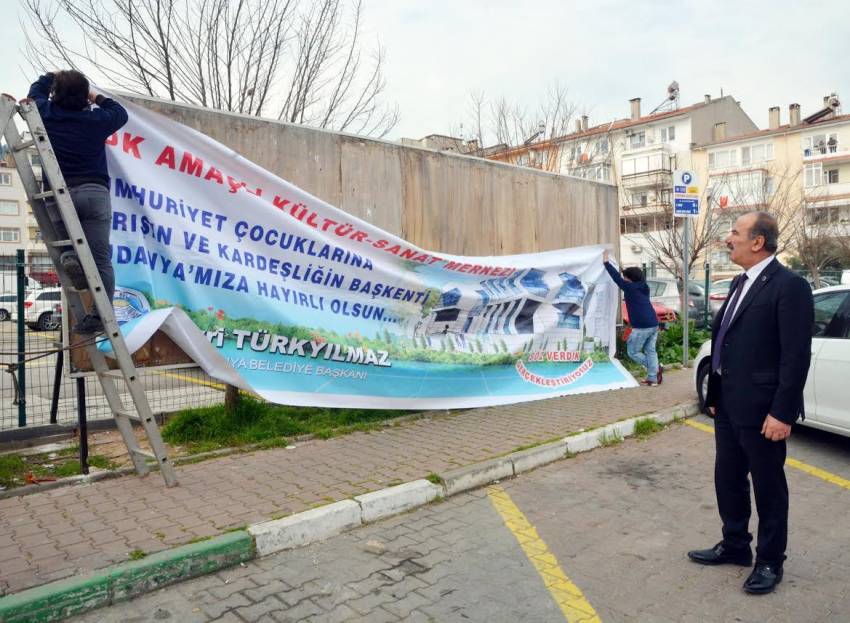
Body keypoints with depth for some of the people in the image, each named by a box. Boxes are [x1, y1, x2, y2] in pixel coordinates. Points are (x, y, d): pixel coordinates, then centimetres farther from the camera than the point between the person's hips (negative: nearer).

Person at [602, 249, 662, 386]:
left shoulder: (630, 287, -6)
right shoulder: (643, 288, 17)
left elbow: (616, 277, -6)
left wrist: (606, 262, 0)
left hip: (642, 327, -8)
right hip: (653, 324, 8)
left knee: (632, 352, 4)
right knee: (650, 351, 10)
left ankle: (656, 369, 0)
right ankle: (652, 379, 8)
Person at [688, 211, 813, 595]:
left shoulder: (789, 286, -15)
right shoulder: (740, 283, 12)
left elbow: (797, 356, -18)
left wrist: (782, 413, -19)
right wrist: (715, 394, 15)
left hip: (760, 408, -8)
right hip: (728, 405, 8)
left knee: (768, 487, 9)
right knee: (728, 479, 18)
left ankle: (769, 562, 27)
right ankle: (735, 546, 37)